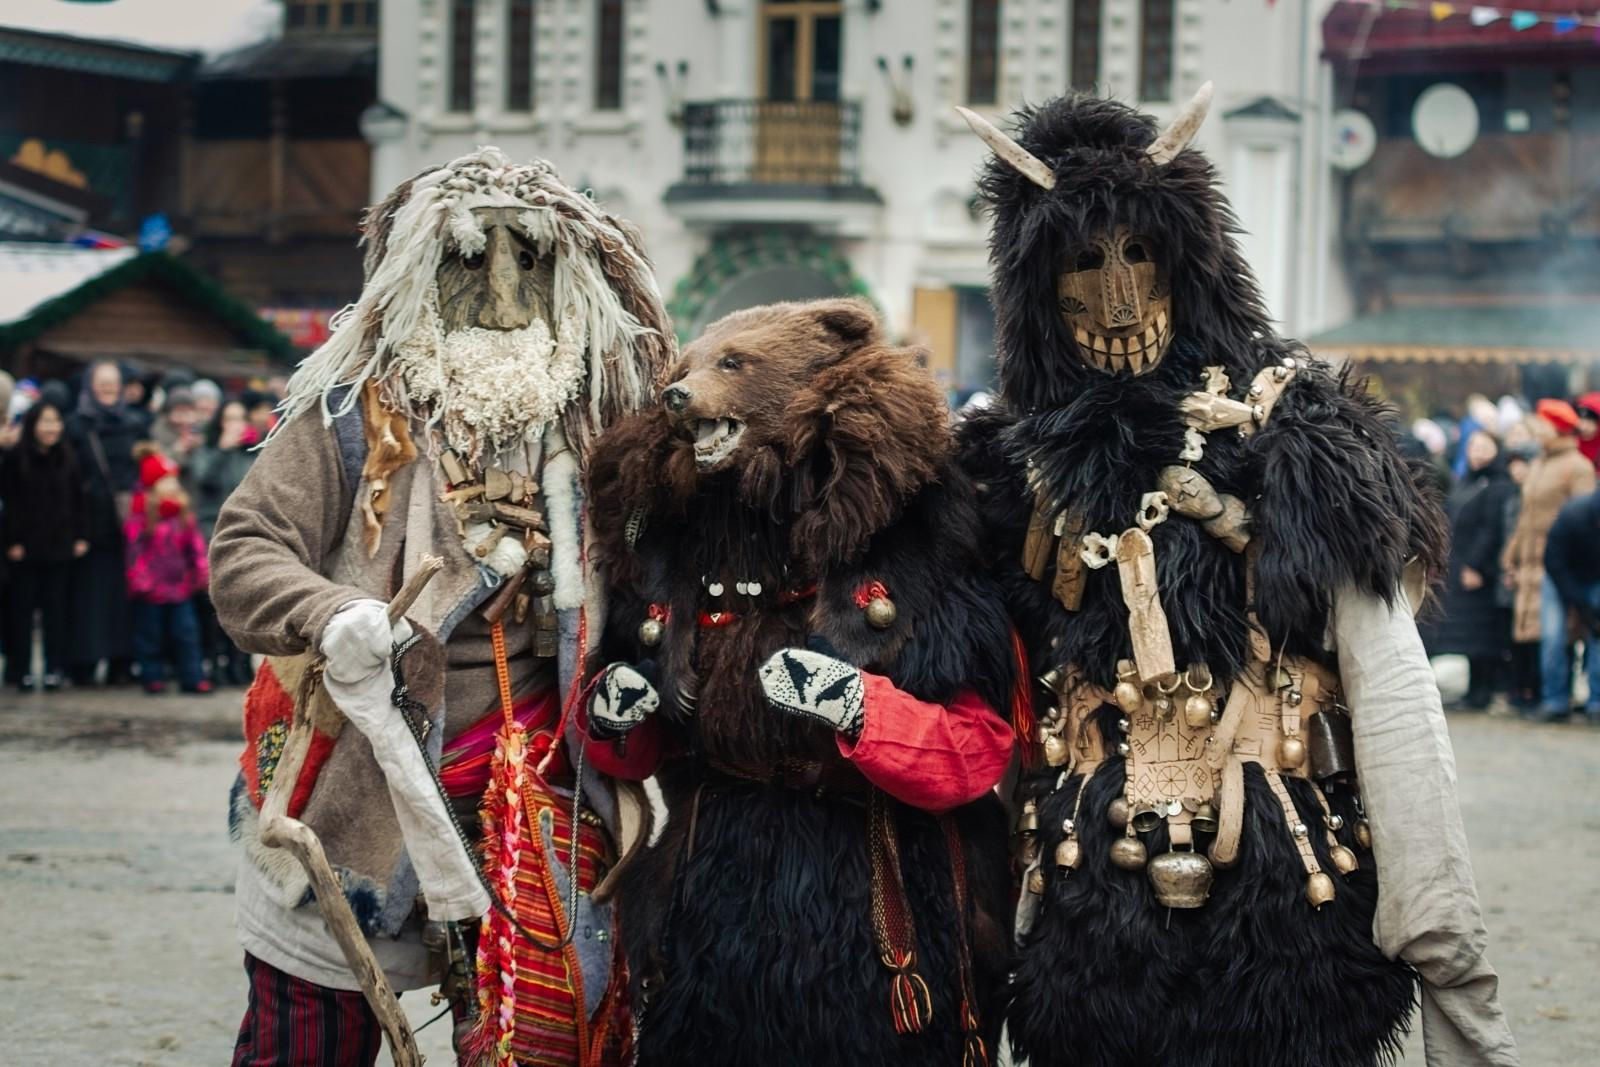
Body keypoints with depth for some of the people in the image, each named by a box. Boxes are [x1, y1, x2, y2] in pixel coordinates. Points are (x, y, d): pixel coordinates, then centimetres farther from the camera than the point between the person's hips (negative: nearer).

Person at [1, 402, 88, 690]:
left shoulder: (67, 459, 6)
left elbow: (78, 501, 9)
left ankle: (54, 668, 8)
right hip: (25, 548, -2)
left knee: (56, 609, 3)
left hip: (59, 547, 2)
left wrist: (81, 537, 3)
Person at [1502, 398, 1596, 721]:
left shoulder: (1577, 467, -5)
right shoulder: (1538, 466, 21)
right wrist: (1512, 559, 23)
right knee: (1549, 634, 7)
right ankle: (1557, 698, 11)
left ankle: (1556, 699, -6)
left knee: (1554, 633, -10)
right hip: (1533, 562, 7)